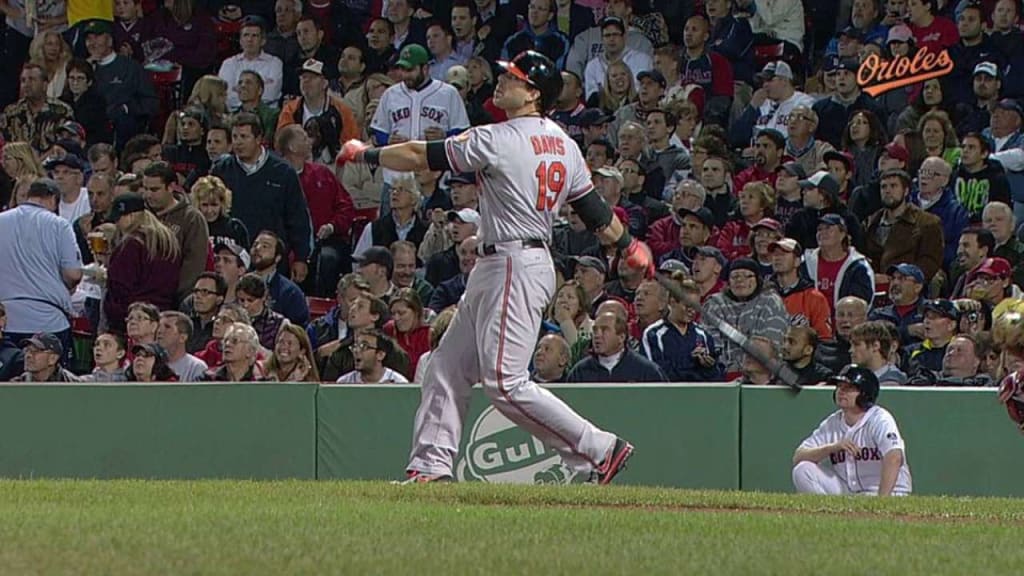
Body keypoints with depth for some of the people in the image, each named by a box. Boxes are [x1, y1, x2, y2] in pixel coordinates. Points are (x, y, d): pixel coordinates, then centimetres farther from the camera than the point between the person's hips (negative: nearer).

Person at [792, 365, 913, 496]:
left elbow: (894, 458, -30)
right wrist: (833, 447, -20)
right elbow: (798, 458, -2)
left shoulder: (880, 420, -13)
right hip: (848, 492, 6)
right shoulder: (832, 424, 5)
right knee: (803, 470, -10)